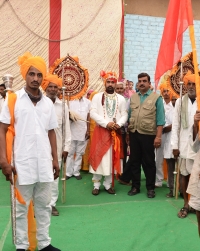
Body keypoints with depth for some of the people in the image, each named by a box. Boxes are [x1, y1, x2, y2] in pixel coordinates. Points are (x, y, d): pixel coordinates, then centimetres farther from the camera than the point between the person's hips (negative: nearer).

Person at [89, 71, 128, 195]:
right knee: (98, 157, 0)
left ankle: (108, 184, 18)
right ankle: (96, 185, 11)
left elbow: (124, 115, 3)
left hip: (115, 132, 2)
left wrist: (118, 124, -17)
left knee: (112, 158, 7)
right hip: (100, 131, -2)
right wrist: (106, 123, -17)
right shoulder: (97, 97, 2)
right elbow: (93, 113, -7)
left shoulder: (121, 99, 8)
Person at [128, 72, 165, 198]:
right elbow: (130, 115, 12)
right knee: (134, 161, 10)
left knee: (149, 162, 6)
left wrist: (158, 136, -14)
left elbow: (160, 119, -8)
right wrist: (128, 133, 7)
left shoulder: (156, 97, -4)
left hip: (148, 134, -4)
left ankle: (151, 188, 19)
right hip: (134, 134, 4)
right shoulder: (133, 97, 10)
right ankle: (135, 186, 23)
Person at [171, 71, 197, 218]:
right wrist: (175, 145, 0)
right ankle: (186, 204, 21)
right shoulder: (180, 102, 5)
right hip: (184, 145, 2)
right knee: (185, 174, 8)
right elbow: (176, 125, 3)